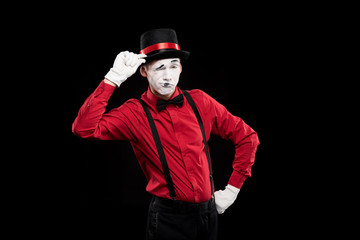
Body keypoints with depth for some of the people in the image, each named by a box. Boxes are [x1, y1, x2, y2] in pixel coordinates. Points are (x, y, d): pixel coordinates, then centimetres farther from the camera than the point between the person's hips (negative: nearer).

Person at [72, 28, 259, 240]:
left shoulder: (199, 102, -1)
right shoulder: (135, 113, -9)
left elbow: (247, 137, 8)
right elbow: (84, 128, -24)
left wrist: (232, 189, 4)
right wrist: (114, 77, -24)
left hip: (209, 213, 3)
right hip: (168, 219, -3)